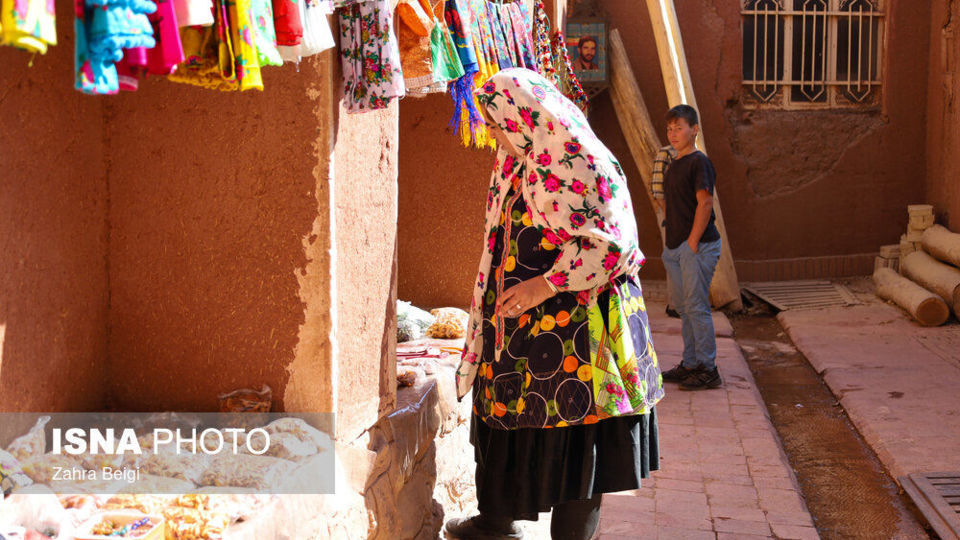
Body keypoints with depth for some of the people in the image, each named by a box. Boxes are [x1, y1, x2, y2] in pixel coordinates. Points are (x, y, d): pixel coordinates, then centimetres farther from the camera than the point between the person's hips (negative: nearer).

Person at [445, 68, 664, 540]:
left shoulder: (583, 165, -16)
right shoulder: (518, 164, 11)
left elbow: (611, 244, -20)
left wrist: (546, 285, -20)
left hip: (572, 326, -9)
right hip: (520, 324, 9)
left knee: (574, 440, 0)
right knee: (505, 416, 16)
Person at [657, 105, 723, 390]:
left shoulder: (699, 162, -11)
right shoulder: (673, 165, 16)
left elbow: (705, 203, -17)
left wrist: (693, 242, -19)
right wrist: (672, 244, 17)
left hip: (697, 246, -9)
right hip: (675, 247, 9)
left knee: (696, 307, -7)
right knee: (683, 307, 14)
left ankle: (708, 370, -2)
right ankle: (690, 364, 23)